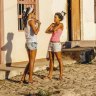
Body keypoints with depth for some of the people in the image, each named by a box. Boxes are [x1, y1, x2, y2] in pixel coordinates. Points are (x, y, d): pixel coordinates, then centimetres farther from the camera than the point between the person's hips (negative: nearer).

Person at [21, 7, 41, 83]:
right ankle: (30, 79, 6)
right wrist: (39, 24, -11)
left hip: (28, 43, 8)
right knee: (32, 61, 1)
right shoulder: (31, 20, -13)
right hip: (32, 43, -8)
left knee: (30, 61, 16)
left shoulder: (26, 21, 12)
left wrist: (35, 22, 23)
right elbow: (36, 32, -23)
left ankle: (23, 78, 13)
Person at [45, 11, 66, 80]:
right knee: (51, 60, 6)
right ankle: (50, 75, 8)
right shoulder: (53, 24, 13)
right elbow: (46, 31, 6)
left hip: (57, 44, -7)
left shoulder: (61, 24, -7)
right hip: (51, 43, 7)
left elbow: (54, 29, -19)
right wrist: (52, 31, -7)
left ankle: (61, 75, 2)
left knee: (59, 59, -2)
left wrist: (52, 30, 1)